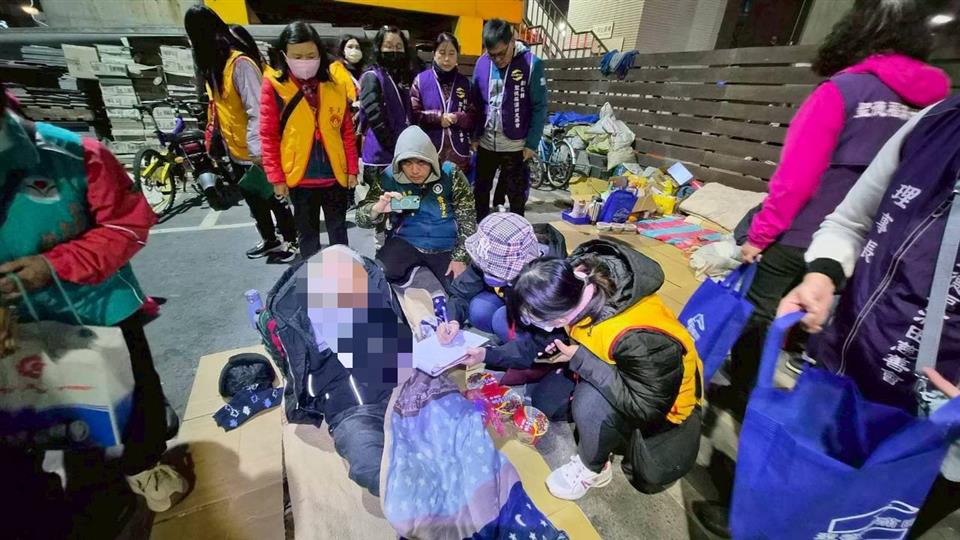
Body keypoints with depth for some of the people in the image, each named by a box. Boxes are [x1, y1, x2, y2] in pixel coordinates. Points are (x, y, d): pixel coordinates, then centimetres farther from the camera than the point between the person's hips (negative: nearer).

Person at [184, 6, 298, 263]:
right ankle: (269, 240, 33)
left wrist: (256, 151, -23)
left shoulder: (240, 63, -18)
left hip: (254, 152, -9)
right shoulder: (214, 64, 11)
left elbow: (257, 111, -22)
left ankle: (291, 241, 20)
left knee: (273, 199, 4)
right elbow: (219, 108, 12)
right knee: (254, 200, 18)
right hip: (236, 150, 9)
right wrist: (217, 140, 10)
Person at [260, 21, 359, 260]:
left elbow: (347, 130, 6)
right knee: (308, 234, 12)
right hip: (299, 177, -2)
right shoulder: (274, 85, -3)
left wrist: (352, 168, 4)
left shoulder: (335, 84, 4)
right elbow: (268, 135, -3)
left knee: (338, 230, 15)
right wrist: (276, 177, -6)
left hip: (335, 174, 2)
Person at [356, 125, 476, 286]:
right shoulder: (389, 178, -9)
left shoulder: (450, 175, -11)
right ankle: (411, 270, 7)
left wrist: (460, 258, -12)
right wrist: (377, 208, -30)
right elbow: (361, 219, -7)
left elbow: (467, 219, -6)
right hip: (405, 243, 0)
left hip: (446, 247, 1)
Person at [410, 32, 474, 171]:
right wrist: (438, 117, -14)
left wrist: (457, 118, -13)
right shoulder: (421, 80, 3)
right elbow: (413, 114, -2)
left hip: (458, 152, 2)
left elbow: (473, 117, 6)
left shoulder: (465, 83, 9)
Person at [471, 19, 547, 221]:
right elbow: (475, 102, 8)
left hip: (516, 145, -4)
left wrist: (532, 143, -12)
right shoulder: (482, 63, 0)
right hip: (485, 143, 4)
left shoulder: (532, 63, -11)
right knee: (480, 192, 14)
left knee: (516, 196, 7)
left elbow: (540, 107, -9)